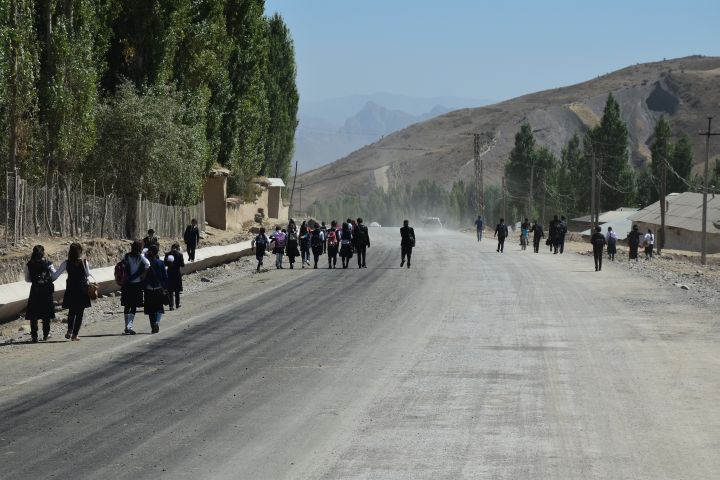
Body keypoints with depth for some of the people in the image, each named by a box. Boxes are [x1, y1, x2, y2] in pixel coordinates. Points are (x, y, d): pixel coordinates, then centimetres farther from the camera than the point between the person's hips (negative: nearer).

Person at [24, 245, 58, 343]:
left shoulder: (29, 265, -4)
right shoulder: (47, 264, -8)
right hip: (46, 290, 0)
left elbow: (27, 279, 3)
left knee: (33, 314, 4)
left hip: (34, 291, 0)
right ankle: (46, 334, 23)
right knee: (46, 313, 15)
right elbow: (55, 276, -7)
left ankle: (34, 336, -1)